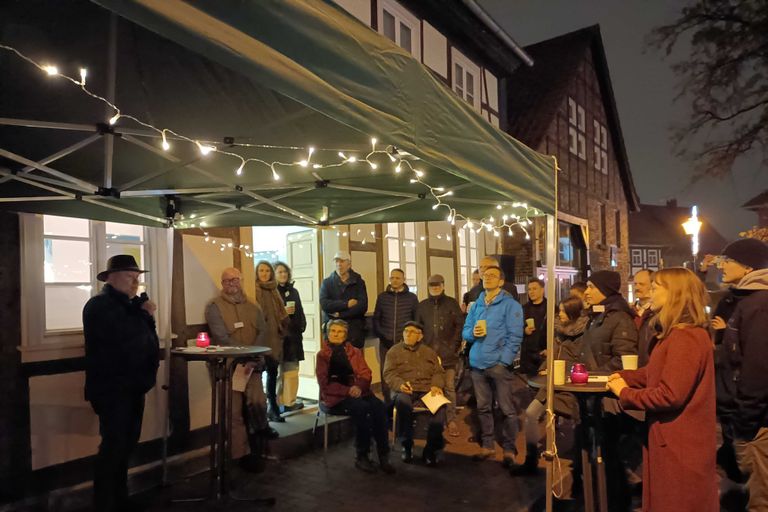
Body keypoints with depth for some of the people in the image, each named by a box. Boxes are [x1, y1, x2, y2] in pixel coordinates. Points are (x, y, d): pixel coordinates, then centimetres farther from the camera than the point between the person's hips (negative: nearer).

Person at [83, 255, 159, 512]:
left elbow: (144, 337, 13)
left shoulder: (128, 304, 17)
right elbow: (125, 337, -26)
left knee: (126, 444, 15)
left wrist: (146, 316, -5)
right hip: (112, 387, -9)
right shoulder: (99, 305, -12)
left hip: (132, 385, 9)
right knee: (114, 445, -7)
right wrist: (143, 315, -12)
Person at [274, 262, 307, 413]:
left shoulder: (293, 291, 16)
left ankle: (290, 400, 13)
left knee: (292, 369, 6)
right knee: (281, 369, -4)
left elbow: (300, 311, 18)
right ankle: (284, 401, 2)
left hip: (293, 334, 6)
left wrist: (302, 326, 10)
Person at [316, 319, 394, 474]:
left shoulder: (355, 352, 18)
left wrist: (359, 387, -16)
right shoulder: (322, 355, 9)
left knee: (379, 407, -27)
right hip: (335, 397, -3)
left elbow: (365, 374, 8)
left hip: (357, 391, 3)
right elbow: (325, 383, -1)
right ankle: (361, 456, -22)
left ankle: (383, 455, -23)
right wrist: (347, 391, -15)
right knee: (362, 408, -33)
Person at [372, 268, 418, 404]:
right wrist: (381, 335, -1)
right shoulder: (382, 297, 8)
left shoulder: (412, 297, 4)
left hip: (405, 342, -1)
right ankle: (387, 402, 12)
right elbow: (376, 318, 10)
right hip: (385, 343, 1)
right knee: (385, 373, 2)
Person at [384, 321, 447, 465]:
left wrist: (436, 385, -8)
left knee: (440, 406, -32)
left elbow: (438, 372, 15)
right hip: (404, 390, -2)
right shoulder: (394, 351, 15)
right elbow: (389, 373, 3)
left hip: (427, 390, 2)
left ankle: (431, 449, -16)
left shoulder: (429, 352, 23)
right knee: (403, 402, -39)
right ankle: (406, 445, -19)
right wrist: (400, 384, -18)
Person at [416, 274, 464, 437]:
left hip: (448, 353, -2)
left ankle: (451, 421, 5)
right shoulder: (422, 306, 11)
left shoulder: (451, 303, 5)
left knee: (449, 388, -1)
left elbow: (460, 325, 1)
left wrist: (454, 346, -6)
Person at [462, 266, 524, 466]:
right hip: (477, 363, 5)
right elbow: (465, 331, 16)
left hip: (499, 364, -5)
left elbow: (515, 336, -7)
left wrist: (503, 360, -15)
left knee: (507, 409, -1)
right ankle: (487, 445, 23)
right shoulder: (476, 305, 15)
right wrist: (472, 333, -8)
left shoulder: (510, 305, -1)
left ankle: (509, 448, 12)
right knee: (483, 407, 12)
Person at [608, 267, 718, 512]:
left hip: (679, 448, -10)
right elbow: (657, 373, 16)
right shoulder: (676, 334, 13)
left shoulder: (686, 338, -23)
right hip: (673, 442, 10)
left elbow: (670, 395, -27)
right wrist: (626, 376, 4)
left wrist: (625, 393, -16)